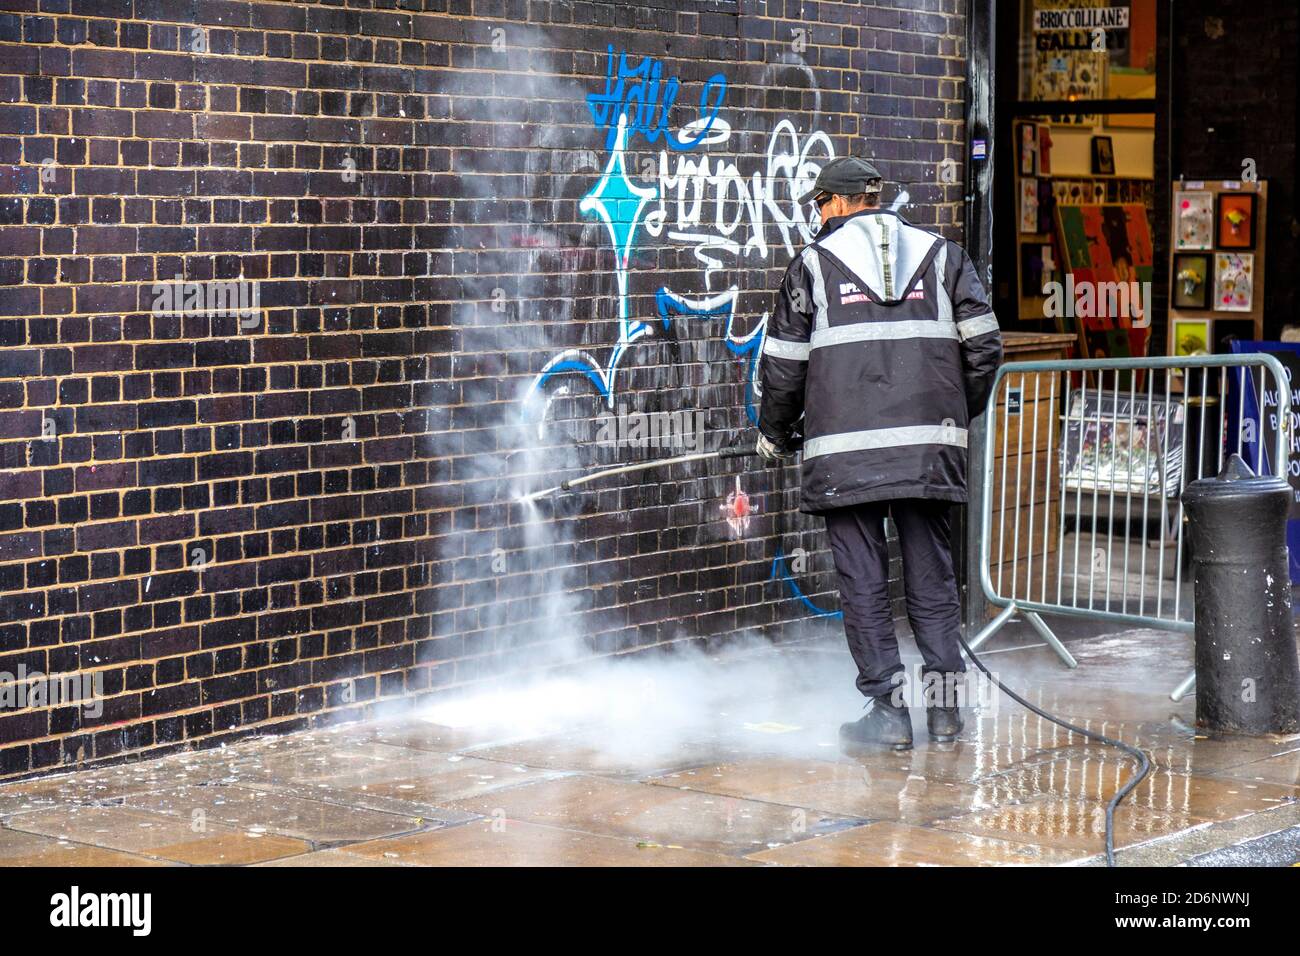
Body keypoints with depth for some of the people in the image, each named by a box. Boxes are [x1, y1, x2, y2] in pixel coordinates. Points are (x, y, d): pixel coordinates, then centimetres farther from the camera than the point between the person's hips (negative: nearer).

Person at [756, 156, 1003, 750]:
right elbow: (983, 344, 6)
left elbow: (783, 364, 4)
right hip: (929, 447, 3)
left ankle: (887, 707, 1)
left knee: (863, 580, 2)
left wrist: (774, 435, 19)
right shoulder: (941, 255, 12)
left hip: (845, 450, -3)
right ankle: (944, 701, 9)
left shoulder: (814, 263, 5)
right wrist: (958, 412, 20)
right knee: (931, 572, 11)